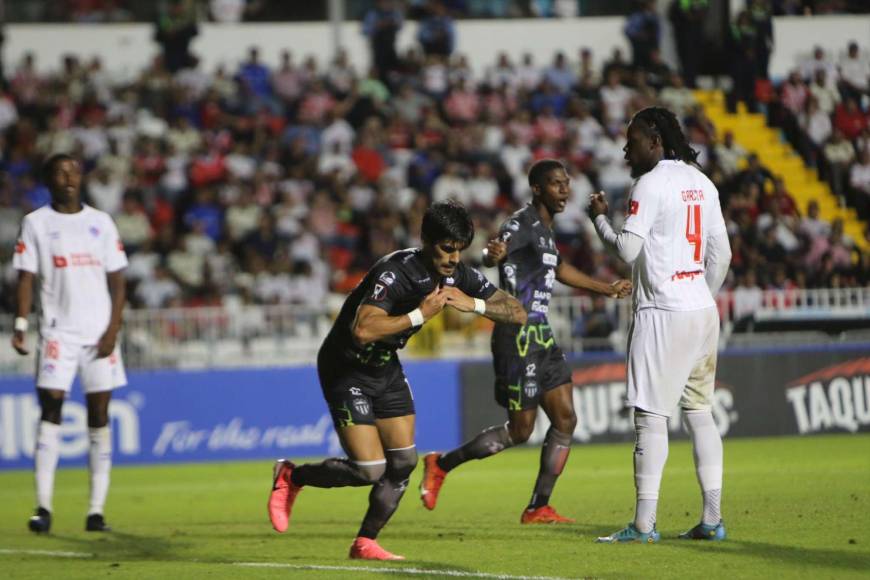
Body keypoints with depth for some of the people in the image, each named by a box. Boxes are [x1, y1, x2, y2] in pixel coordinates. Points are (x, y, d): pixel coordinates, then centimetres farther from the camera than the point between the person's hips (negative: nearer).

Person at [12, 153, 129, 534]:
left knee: (100, 415, -1)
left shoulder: (101, 223, 10)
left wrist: (112, 329, -3)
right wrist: (21, 324, -12)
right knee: (50, 410, -9)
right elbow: (26, 277, 1)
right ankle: (43, 507, -10)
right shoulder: (36, 223, 5)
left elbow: (117, 281, 8)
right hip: (57, 332, -2)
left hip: (99, 333, 2)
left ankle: (96, 510, 2)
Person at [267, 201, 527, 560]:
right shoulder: (395, 273, -31)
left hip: (386, 368, 8)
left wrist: (473, 304, -24)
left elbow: (517, 314, -6)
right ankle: (291, 477, 13)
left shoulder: (458, 276, -7)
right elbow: (362, 330, -45)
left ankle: (365, 543, 18)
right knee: (369, 470, -12)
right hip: (346, 369, -8)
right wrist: (420, 314, -37)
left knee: (404, 462, 3)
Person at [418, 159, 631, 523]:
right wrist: (493, 253, -58)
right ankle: (441, 465, 10)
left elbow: (558, 269, 34)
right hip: (519, 337, -9)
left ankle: (538, 508, 8)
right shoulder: (522, 225, -13)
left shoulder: (544, 229, 16)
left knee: (565, 419, 4)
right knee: (520, 430, -5)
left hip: (540, 336, 9)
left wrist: (607, 289, 45)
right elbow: (495, 253, -32)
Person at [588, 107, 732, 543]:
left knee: (650, 415, -6)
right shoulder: (701, 183, 13)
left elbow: (627, 249, -13)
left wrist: (599, 217, 3)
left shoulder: (651, 184, -10)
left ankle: (644, 524, -9)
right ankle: (712, 519, 8)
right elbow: (721, 254, 15)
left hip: (662, 312, -8)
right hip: (702, 310, 8)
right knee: (698, 411, 10)